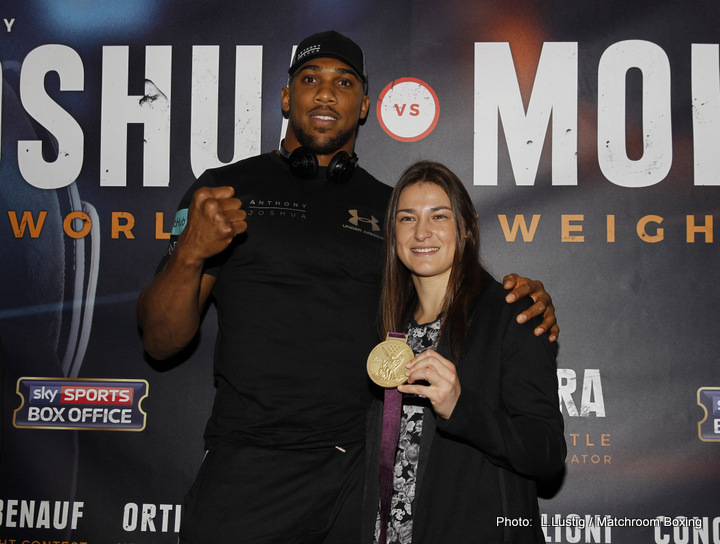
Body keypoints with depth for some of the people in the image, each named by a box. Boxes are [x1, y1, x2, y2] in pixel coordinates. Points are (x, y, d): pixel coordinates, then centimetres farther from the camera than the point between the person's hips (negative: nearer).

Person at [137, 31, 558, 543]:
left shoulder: (392, 208, 12)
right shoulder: (227, 189, 4)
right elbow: (162, 340, 1)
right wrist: (190, 252, -18)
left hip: (367, 468, 3)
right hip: (250, 473, -2)